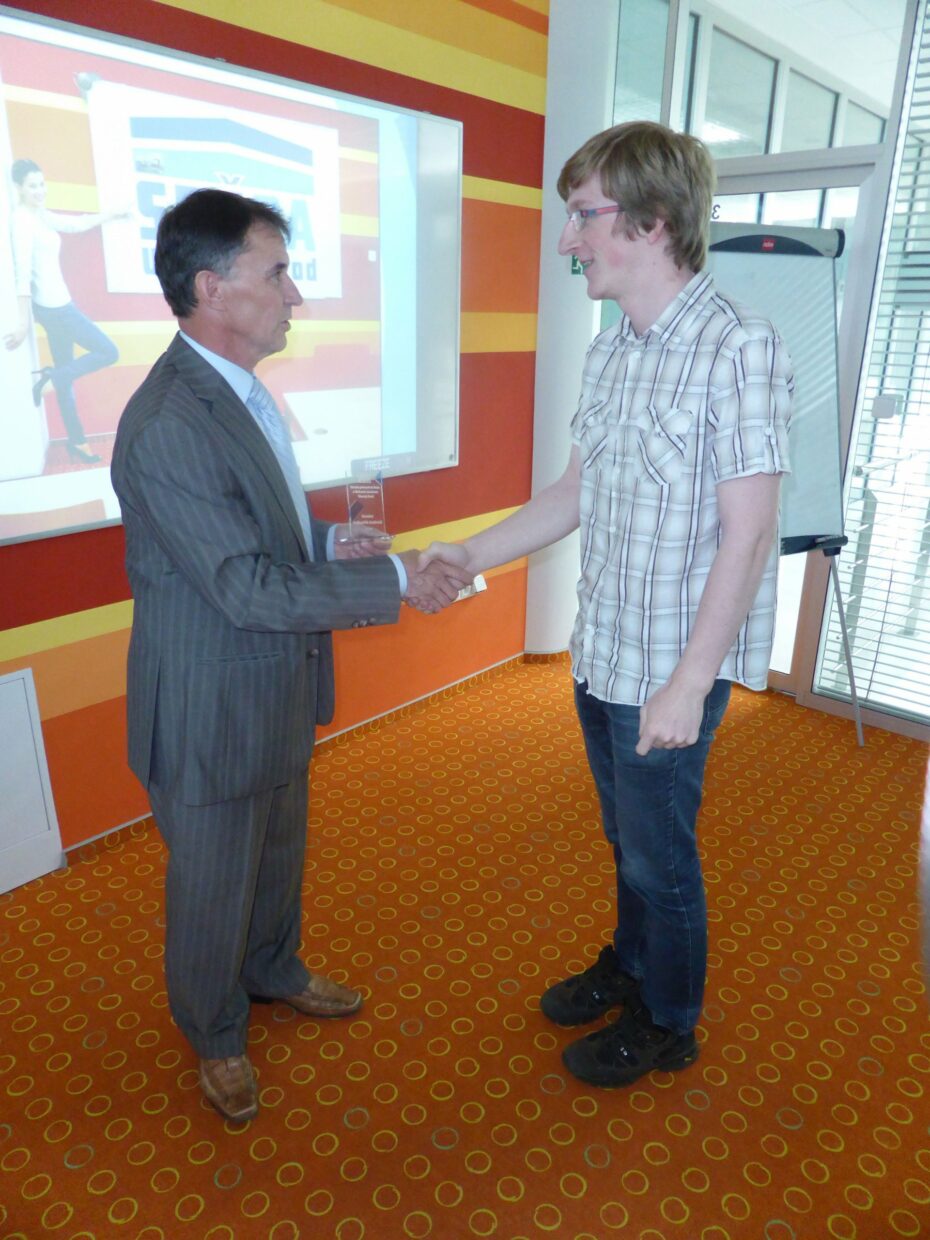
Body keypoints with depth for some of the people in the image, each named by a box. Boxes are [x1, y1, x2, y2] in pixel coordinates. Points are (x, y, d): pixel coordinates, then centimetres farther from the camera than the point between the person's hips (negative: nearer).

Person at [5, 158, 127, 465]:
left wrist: (112, 214, 33)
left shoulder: (41, 215, 10)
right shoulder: (23, 220, -16)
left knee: (66, 376, 12)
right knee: (108, 352, -3)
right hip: (53, 306, -9)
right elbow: (23, 275, -23)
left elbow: (76, 224, 29)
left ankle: (76, 443, 20)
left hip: (57, 304, 9)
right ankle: (49, 376, 0)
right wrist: (24, 324, -27)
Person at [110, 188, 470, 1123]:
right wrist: (396, 580, -24)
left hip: (278, 688, 9)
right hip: (213, 707, -9)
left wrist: (327, 539, -4)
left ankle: (273, 972, 53)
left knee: (278, 853, 27)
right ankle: (215, 1035, 42)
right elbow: (249, 587, -28)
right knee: (213, 881, 15)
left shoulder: (239, 388, 5)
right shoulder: (165, 426, -27)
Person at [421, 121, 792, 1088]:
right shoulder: (610, 349, 6)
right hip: (601, 650, 7)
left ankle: (667, 1024, 38)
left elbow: (748, 534, -20)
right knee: (625, 836, 24)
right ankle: (629, 964, 49)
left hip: (671, 669, -7)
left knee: (659, 852, 12)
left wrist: (690, 682, -20)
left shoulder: (737, 350, -18)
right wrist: (469, 557, 6)